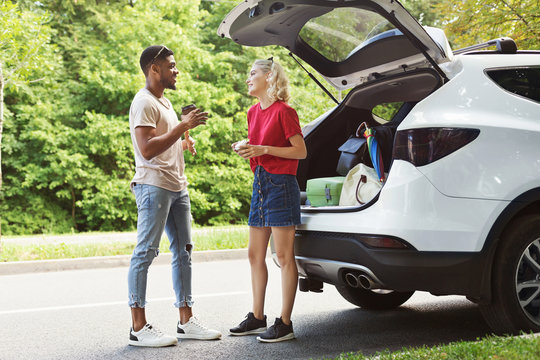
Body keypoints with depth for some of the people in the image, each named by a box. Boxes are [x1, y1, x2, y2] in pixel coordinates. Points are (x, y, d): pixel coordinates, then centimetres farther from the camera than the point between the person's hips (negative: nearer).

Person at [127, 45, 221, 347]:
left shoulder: (164, 101, 21)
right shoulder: (144, 103, -10)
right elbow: (147, 149, -21)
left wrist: (185, 142, 12)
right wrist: (184, 126, -20)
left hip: (177, 187, 10)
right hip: (154, 186, -10)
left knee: (184, 251, 9)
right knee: (145, 253, -8)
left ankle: (186, 321, 15)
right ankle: (139, 328, -6)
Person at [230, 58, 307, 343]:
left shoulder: (283, 111, -10)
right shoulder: (254, 112, 14)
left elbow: (300, 151, -12)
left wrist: (263, 149, -18)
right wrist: (245, 148, 5)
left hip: (281, 184, -9)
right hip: (260, 183, 9)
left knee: (284, 257, -5)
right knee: (255, 255, 11)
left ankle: (285, 323, 0)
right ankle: (257, 318, 20)